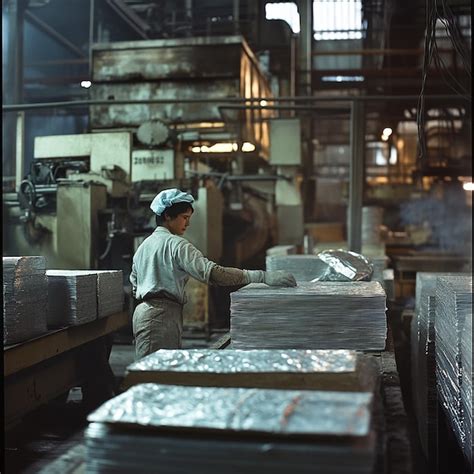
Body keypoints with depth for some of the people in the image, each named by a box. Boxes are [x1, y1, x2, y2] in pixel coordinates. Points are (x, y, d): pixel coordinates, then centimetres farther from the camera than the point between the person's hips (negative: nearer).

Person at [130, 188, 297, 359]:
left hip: (144, 310, 9)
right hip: (162, 315, -9)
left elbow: (134, 286, 22)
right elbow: (213, 272, -24)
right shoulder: (175, 244, -12)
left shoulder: (143, 245, 17)